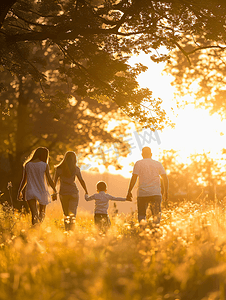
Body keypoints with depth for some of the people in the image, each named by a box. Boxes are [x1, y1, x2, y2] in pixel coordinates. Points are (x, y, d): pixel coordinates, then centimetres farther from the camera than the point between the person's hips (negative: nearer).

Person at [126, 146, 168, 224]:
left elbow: (134, 178, -4)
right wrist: (166, 192, 18)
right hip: (156, 193, 1)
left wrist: (129, 191, 2)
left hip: (142, 194, -1)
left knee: (141, 214, 8)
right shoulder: (158, 164, 11)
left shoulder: (138, 163, 3)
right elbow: (165, 179, 9)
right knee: (157, 214, 6)